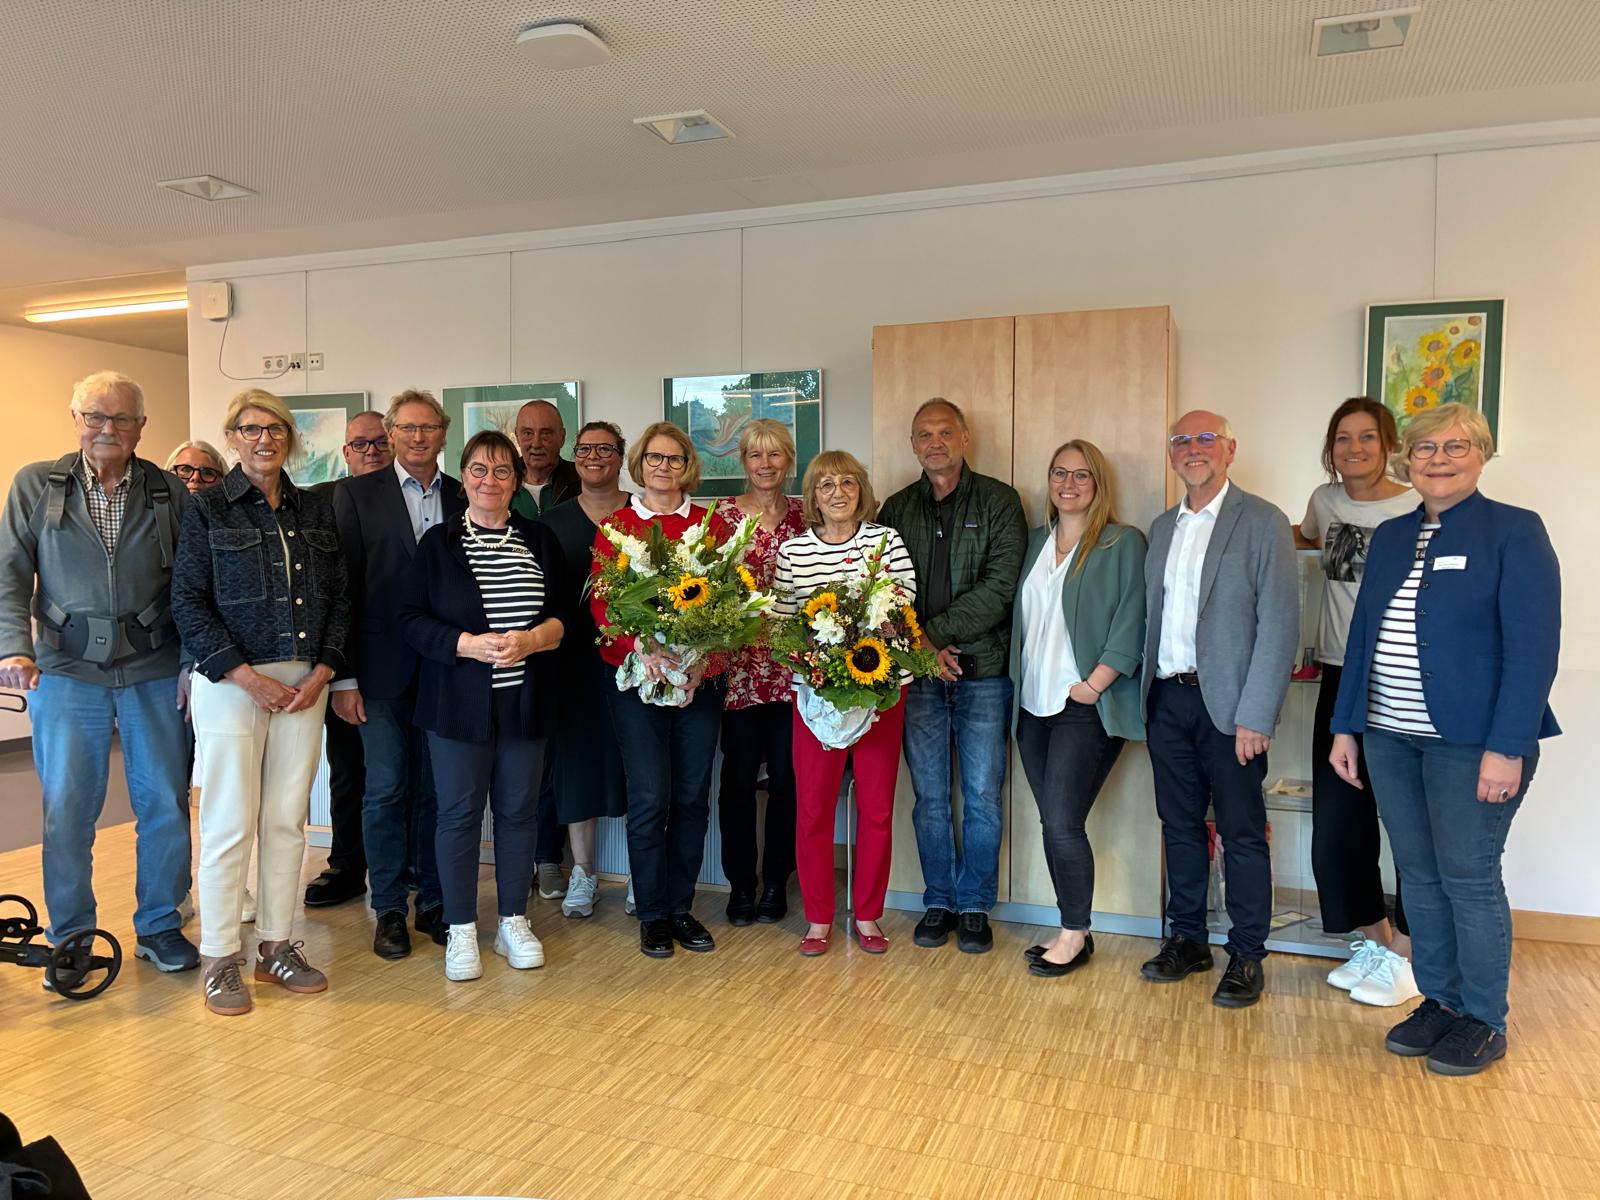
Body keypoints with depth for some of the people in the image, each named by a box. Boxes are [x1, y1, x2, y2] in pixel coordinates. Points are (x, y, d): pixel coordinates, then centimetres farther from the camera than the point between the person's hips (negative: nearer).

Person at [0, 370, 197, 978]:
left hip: (154, 671, 1)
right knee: (66, 810, 5)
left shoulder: (169, 492, 4)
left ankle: (159, 927, 22)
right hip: (67, 671, 0)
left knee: (165, 804, 6)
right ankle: (70, 939, 21)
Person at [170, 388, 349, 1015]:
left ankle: (277, 945, 20)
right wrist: (246, 675, -13)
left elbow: (339, 597, 10)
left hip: (304, 682, 4)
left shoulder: (315, 511, 11)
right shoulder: (208, 509, 0)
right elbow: (188, 601, -5)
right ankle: (218, 958, 12)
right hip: (231, 681, -3)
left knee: (288, 820, 8)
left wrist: (322, 670, -3)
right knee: (229, 823, 0)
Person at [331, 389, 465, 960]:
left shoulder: (463, 497, 7)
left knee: (436, 790, 10)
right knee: (386, 790, 5)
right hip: (383, 671, -2)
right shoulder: (356, 494, 1)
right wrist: (342, 676, -7)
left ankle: (435, 902, 23)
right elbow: (341, 586, -3)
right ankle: (389, 909, 18)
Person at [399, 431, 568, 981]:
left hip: (526, 698, 2)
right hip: (459, 701, -2)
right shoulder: (438, 543, 2)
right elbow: (412, 618, -3)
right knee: (460, 812, 3)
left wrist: (533, 639, -14)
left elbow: (566, 612, 6)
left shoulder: (542, 541, 8)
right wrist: (468, 645, -17)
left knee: (518, 809, 8)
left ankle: (513, 923, 22)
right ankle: (461, 931, 16)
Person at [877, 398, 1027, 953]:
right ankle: (938, 902, 23)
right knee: (929, 796, 9)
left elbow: (1000, 585, -9)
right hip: (917, 674, 3)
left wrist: (935, 633, -14)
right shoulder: (896, 508, 11)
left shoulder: (998, 501, 1)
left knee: (982, 796, 3)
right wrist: (922, 649, -9)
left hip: (982, 670, -2)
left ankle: (974, 907, 18)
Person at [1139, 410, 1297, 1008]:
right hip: (1166, 700, 6)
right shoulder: (1162, 528, 14)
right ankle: (1187, 939, 27)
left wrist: (1255, 716, -16)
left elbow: (1279, 625, -10)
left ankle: (1246, 957, 16)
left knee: (1242, 834, 3)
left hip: (1227, 705, -5)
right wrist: (1146, 698, 7)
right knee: (1180, 825, 13)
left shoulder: (1263, 522, -5)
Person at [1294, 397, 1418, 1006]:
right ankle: (1374, 940, 28)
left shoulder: (1419, 508, -7)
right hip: (1341, 678, 5)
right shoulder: (1325, 500, 9)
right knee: (1337, 819, 8)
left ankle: (1404, 955, 19)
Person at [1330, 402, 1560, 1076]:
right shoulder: (1390, 537, 12)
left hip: (1471, 742, -5)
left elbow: (1532, 647, -12)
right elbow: (1362, 635, 12)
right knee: (1419, 876, 12)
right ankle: (1438, 1001, 26)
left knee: (1468, 879, 2)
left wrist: (1507, 747, -18)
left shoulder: (1513, 532, -5)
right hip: (1391, 739, 6)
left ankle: (1483, 1021, 18)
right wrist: (1347, 727, 8)